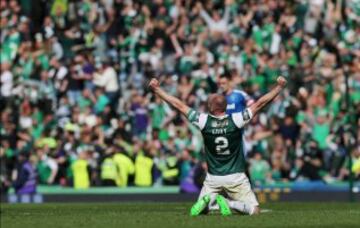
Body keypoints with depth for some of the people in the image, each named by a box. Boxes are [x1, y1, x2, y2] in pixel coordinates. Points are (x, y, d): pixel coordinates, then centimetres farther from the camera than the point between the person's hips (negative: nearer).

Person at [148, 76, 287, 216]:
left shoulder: (204, 121, -11)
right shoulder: (236, 120, -13)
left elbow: (179, 105, -2)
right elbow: (260, 104, -8)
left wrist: (156, 89, 6)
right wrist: (279, 87, 0)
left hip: (213, 179, 1)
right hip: (236, 177, -1)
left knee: (196, 212, 15)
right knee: (254, 211, 3)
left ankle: (207, 200, -18)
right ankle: (228, 203, -21)